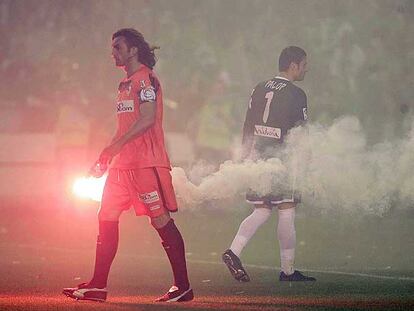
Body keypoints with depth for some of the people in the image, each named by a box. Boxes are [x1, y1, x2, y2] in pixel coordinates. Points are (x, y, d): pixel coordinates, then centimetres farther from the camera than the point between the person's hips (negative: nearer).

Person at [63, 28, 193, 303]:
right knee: (107, 218, 5)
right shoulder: (126, 84, 20)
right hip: (123, 164, 10)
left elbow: (147, 119, -20)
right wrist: (106, 157, 19)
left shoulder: (145, 79, -8)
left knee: (162, 221, -6)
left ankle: (183, 287, -1)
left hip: (146, 164, -10)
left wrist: (115, 146, -22)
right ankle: (98, 286, 8)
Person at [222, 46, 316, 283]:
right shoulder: (295, 94, -8)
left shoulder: (260, 89, 11)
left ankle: (234, 251, -6)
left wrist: (245, 157, 19)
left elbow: (248, 127, 13)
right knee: (287, 212, 0)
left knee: (262, 211, 12)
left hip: (257, 157, 7)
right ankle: (288, 270, 3)